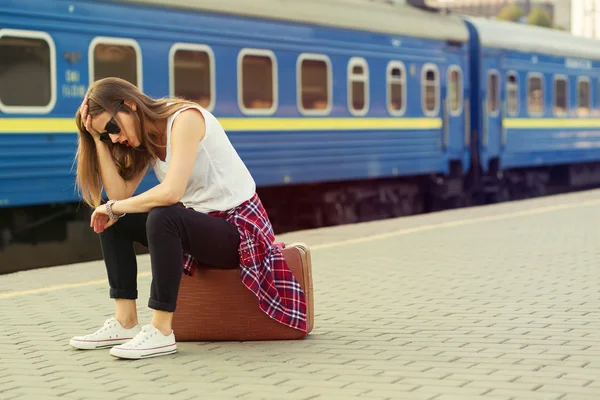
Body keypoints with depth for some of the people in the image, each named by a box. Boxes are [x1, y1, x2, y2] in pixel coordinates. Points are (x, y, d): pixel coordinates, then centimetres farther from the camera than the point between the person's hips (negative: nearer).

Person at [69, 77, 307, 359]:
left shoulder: (185, 118, -19)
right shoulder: (146, 138, 8)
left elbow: (170, 192, -31)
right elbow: (120, 193, -5)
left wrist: (115, 208, -19)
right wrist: (98, 139, -8)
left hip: (238, 226, -9)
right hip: (199, 223, 9)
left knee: (162, 217, -35)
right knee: (111, 220, -1)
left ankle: (161, 333, -29)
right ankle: (126, 322, -5)